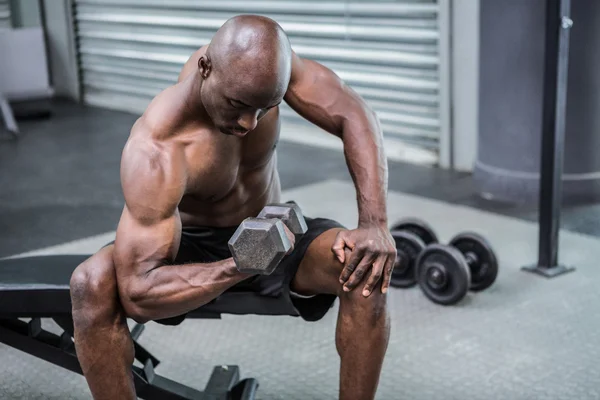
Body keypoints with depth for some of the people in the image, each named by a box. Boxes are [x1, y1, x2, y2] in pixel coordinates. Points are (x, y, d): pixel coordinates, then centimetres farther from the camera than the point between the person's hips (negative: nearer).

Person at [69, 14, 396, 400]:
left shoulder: (259, 57, -23)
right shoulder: (155, 150, -35)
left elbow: (353, 114, -20)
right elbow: (137, 292, -38)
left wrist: (375, 223, -33)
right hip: (190, 246, -3)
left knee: (368, 269, -27)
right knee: (92, 283, -33)